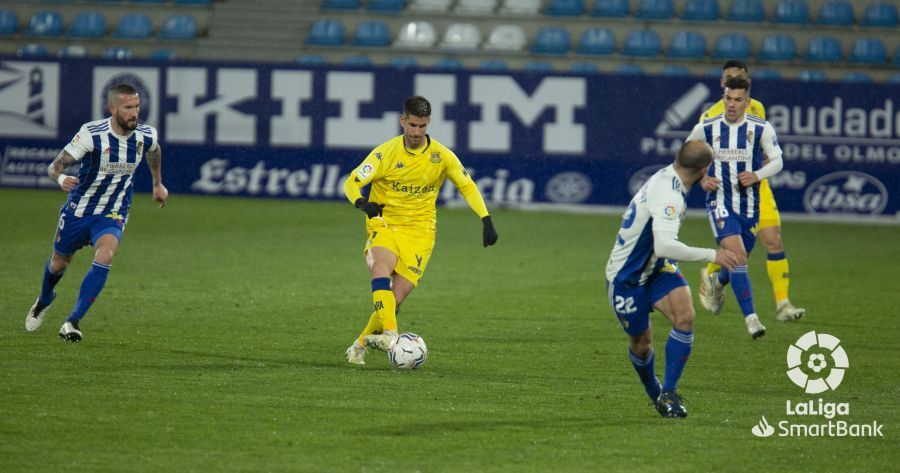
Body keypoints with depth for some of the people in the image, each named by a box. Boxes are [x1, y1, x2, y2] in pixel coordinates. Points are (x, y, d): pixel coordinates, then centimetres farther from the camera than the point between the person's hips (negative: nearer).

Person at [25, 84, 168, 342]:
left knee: (105, 255, -27)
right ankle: (44, 300, 54)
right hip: (78, 211, -1)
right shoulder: (92, 133, -23)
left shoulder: (146, 136, -11)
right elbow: (55, 165, -23)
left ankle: (73, 322, -21)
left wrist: (158, 183, 26)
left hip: (112, 214, 1)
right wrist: (61, 178, -46)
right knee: (58, 263, 17)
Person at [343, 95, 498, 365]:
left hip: (419, 231, 1)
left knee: (398, 296, -11)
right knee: (381, 269, -33)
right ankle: (389, 333, -44)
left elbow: (467, 186, 11)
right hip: (384, 224, -1)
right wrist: (362, 203, -34)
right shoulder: (386, 153, -7)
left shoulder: (442, 156, -1)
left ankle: (361, 345, 8)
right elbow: (352, 183, -11)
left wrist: (486, 220, -1)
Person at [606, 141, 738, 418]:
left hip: (657, 268, 8)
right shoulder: (668, 195, -32)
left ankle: (668, 394, -10)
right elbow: (665, 246, -43)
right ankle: (654, 392, 37)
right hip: (627, 278, -8)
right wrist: (712, 255, -36)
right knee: (641, 343, 6)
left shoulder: (667, 177, -2)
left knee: (685, 316, -17)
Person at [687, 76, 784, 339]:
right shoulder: (705, 129, -4)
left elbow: (776, 161, -2)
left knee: (739, 258, 17)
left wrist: (757, 175, -21)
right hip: (720, 202, -2)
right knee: (737, 255, -21)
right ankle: (751, 318, -24)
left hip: (749, 205, 3)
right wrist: (701, 179, -8)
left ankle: (717, 285, 53)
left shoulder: (761, 129, -6)